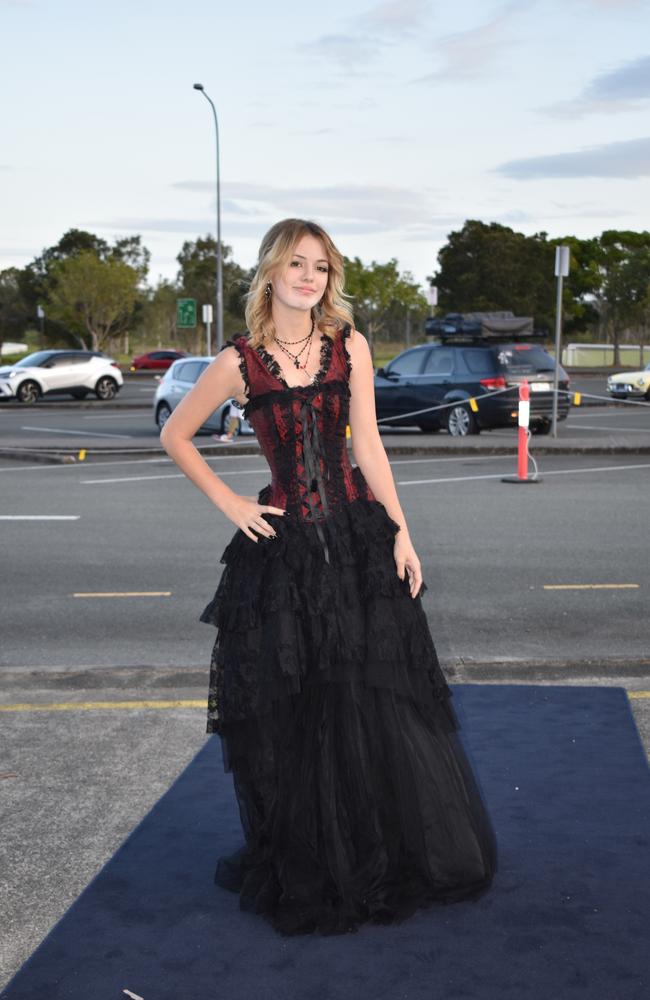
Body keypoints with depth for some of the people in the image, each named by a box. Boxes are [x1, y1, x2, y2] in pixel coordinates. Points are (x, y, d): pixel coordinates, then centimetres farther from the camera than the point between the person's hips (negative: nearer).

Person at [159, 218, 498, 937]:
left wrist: (400, 532, -3)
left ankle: (392, 856, 25)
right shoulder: (239, 362, -3)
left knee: (377, 700, 6)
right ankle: (304, 869, 24)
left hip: (358, 540, 2)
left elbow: (367, 445, 1)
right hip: (282, 548, -1)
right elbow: (174, 436, 7)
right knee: (290, 711, 6)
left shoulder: (350, 346, 3)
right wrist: (229, 504, 1)